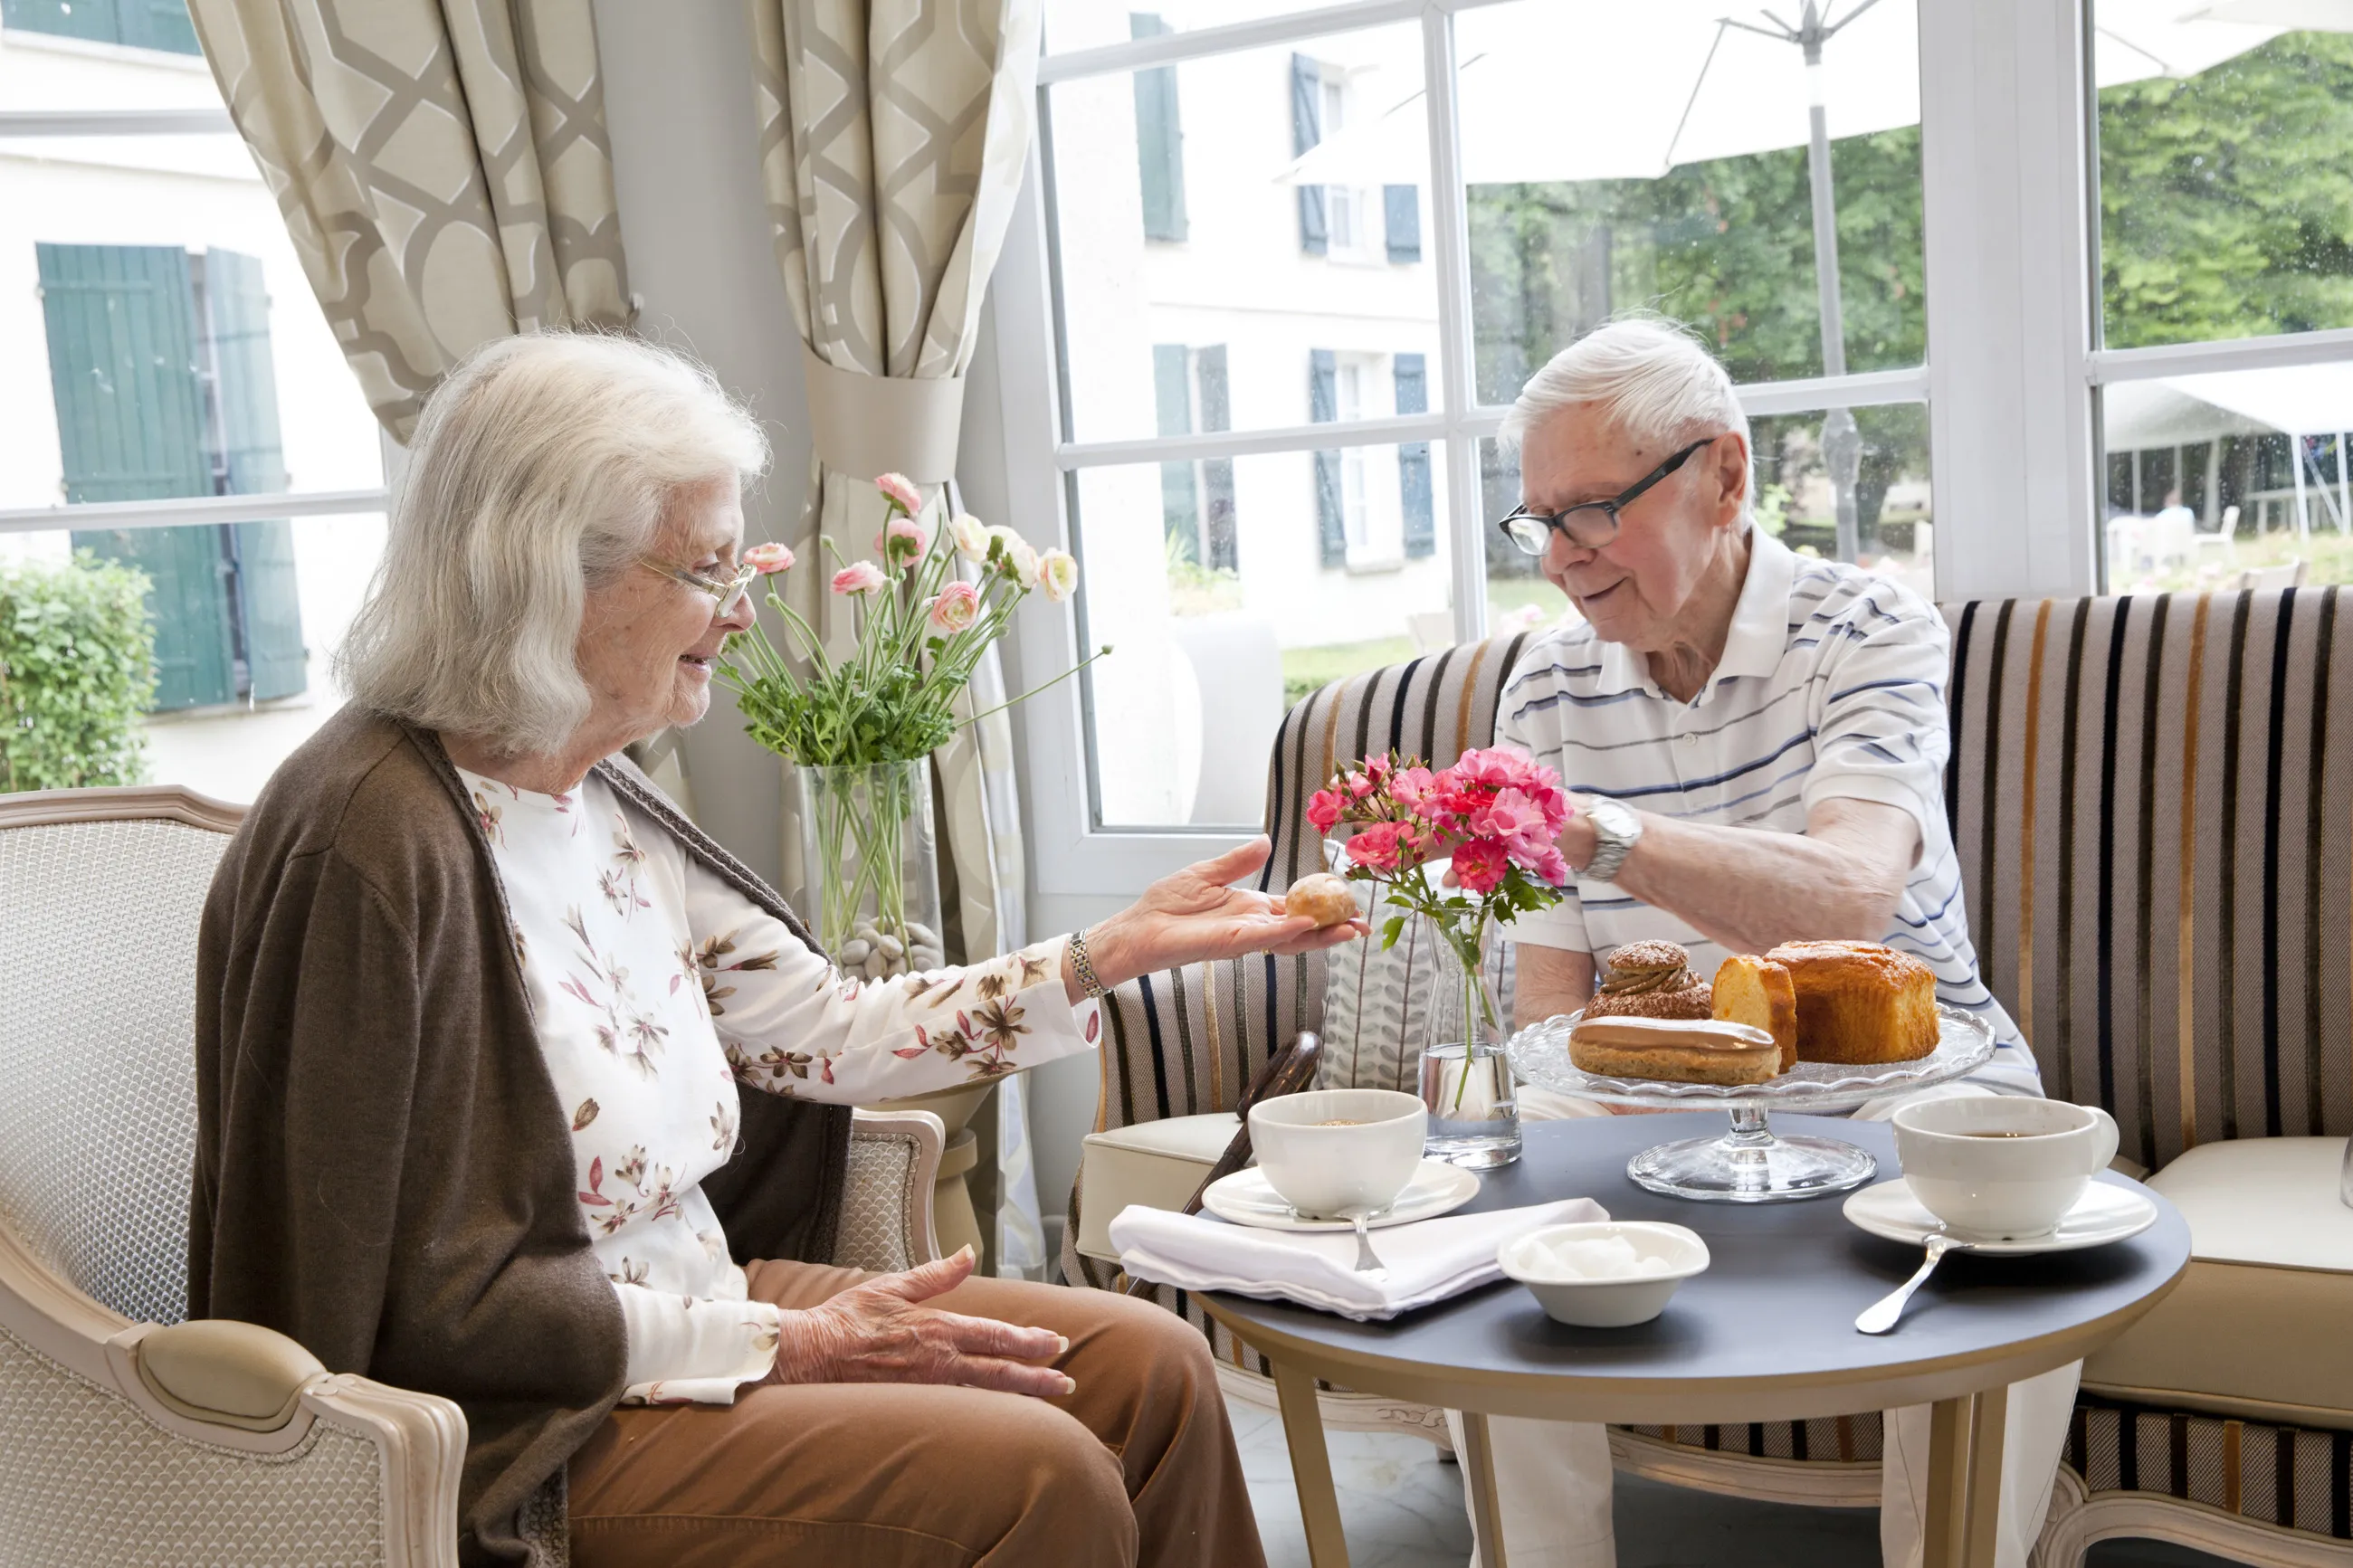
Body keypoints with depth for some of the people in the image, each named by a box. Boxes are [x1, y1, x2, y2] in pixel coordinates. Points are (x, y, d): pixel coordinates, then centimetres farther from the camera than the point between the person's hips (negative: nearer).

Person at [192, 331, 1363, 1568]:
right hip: (520, 1439, -8)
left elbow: (825, 1033, 9)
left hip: (683, 1301, 9)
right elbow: (441, 1306, -21)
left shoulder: (598, 807, 5)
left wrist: (1122, 947, 9)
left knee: (1145, 1366, 1)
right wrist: (783, 1347, -19)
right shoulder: (383, 842, -23)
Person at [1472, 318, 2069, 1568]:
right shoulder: (1546, 688, -1)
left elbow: (1850, 899, -31)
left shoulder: (1870, 630, -12)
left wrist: (1603, 835, -48)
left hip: (1899, 1075, -2)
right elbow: (1550, 990, -1)